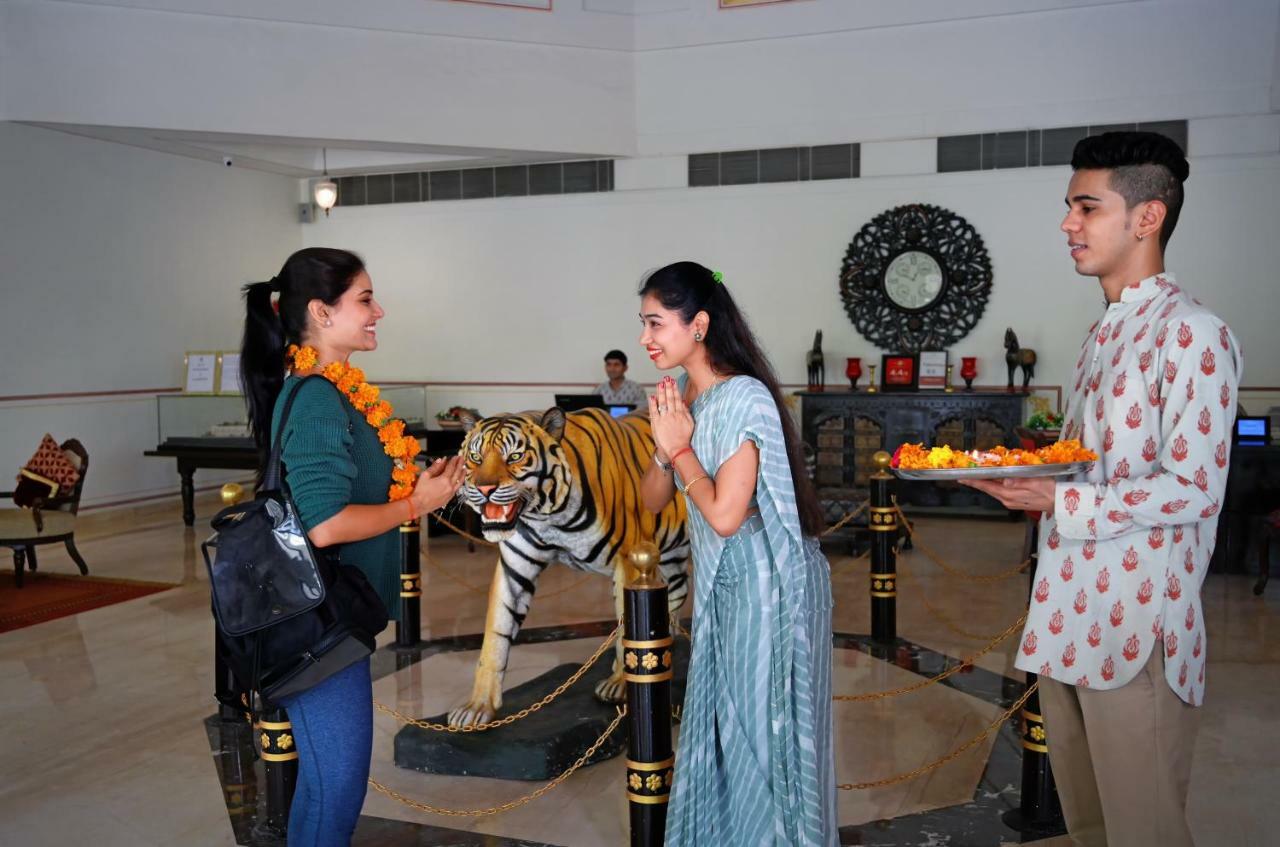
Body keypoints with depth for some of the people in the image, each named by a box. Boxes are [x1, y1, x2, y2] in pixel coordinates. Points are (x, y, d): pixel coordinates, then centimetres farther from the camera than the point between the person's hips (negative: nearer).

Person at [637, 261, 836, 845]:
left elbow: (724, 515, -26)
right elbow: (651, 501, 6)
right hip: (722, 580, 8)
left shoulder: (743, 398, -21)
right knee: (721, 719, 18)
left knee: (766, 723, 6)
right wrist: (666, 447, -11)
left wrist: (680, 447, -16)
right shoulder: (684, 398, 4)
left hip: (766, 580, -8)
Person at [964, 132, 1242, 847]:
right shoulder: (1104, 333, 15)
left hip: (1138, 628, -8)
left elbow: (1193, 489, -17)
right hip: (1067, 617, 8)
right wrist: (1018, 471, 5)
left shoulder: (1193, 334, -12)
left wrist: (1060, 503, -20)